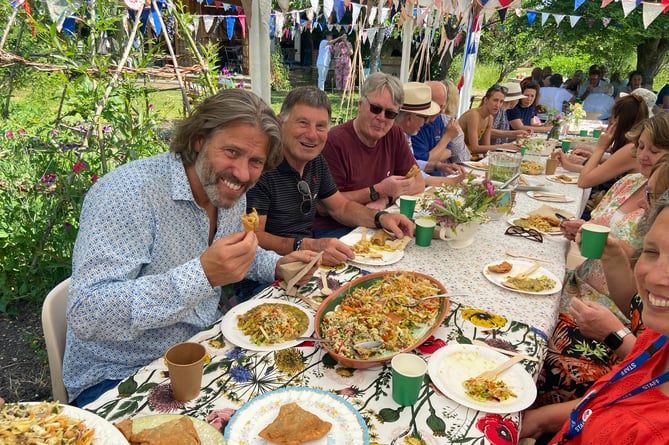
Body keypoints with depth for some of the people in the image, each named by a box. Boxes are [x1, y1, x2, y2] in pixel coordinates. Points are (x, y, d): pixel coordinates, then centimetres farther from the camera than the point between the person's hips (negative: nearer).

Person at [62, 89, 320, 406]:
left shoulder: (231, 194, -1)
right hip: (119, 378, -7)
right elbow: (85, 316, -32)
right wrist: (202, 275, -40)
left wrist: (277, 266, -1)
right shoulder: (128, 193, -25)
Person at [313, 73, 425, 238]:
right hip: (332, 229, -7)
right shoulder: (335, 141, -16)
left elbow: (419, 183, 7)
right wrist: (378, 191, -18)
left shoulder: (395, 135, 5)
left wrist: (385, 199, -12)